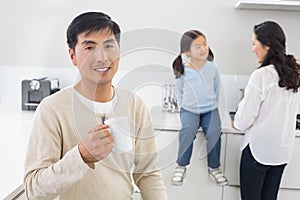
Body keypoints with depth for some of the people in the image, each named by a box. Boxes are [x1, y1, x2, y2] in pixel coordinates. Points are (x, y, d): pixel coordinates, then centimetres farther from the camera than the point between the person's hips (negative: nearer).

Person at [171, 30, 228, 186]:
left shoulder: (212, 67, -4)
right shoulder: (182, 71, -9)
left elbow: (217, 88, 9)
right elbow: (178, 91, 5)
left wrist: (213, 105, 6)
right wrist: (184, 108, -1)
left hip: (210, 109, 1)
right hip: (189, 110, -1)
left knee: (214, 132, -26)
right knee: (188, 130, -30)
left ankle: (214, 168, -6)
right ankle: (181, 166, -9)